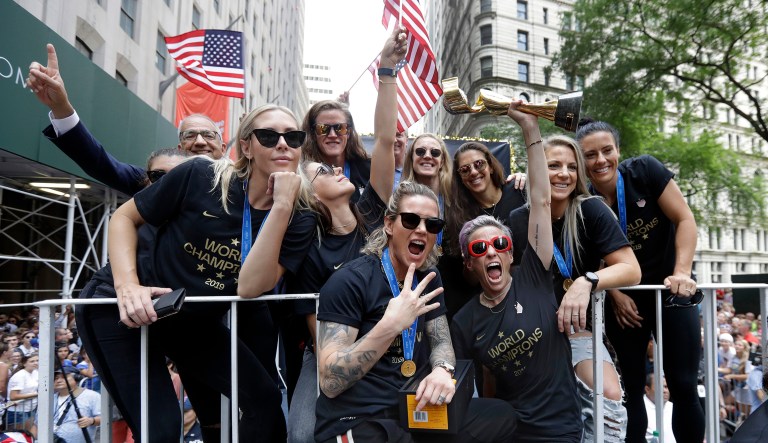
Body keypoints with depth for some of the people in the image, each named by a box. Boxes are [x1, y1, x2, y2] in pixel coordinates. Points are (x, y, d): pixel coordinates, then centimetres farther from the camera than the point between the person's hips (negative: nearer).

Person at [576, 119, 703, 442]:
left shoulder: (646, 171, -13)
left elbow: (685, 219, -12)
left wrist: (682, 272, -22)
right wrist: (615, 295, -10)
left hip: (670, 290, -1)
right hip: (623, 298, 1)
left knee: (684, 385, -1)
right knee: (631, 385, 7)